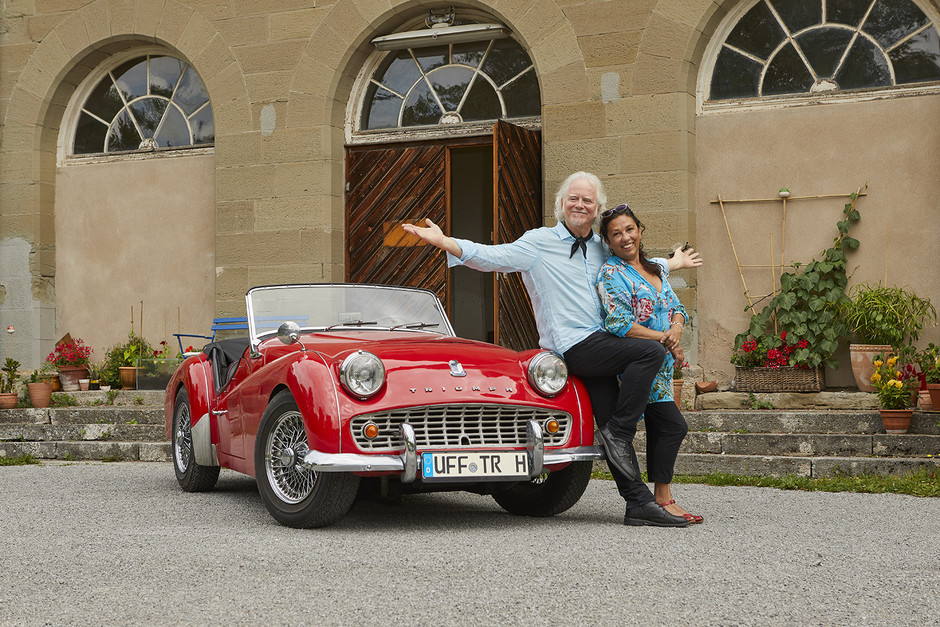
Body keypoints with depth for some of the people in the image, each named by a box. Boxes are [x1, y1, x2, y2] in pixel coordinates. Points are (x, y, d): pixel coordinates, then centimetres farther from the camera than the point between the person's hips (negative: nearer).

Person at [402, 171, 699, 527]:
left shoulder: (600, 248, 17)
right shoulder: (539, 242, -2)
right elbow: (492, 257, -14)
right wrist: (442, 242, -25)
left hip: (598, 346, 6)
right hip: (572, 347, -6)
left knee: (612, 426, 6)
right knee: (651, 352, -20)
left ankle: (639, 502, 8)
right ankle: (618, 432, -11)